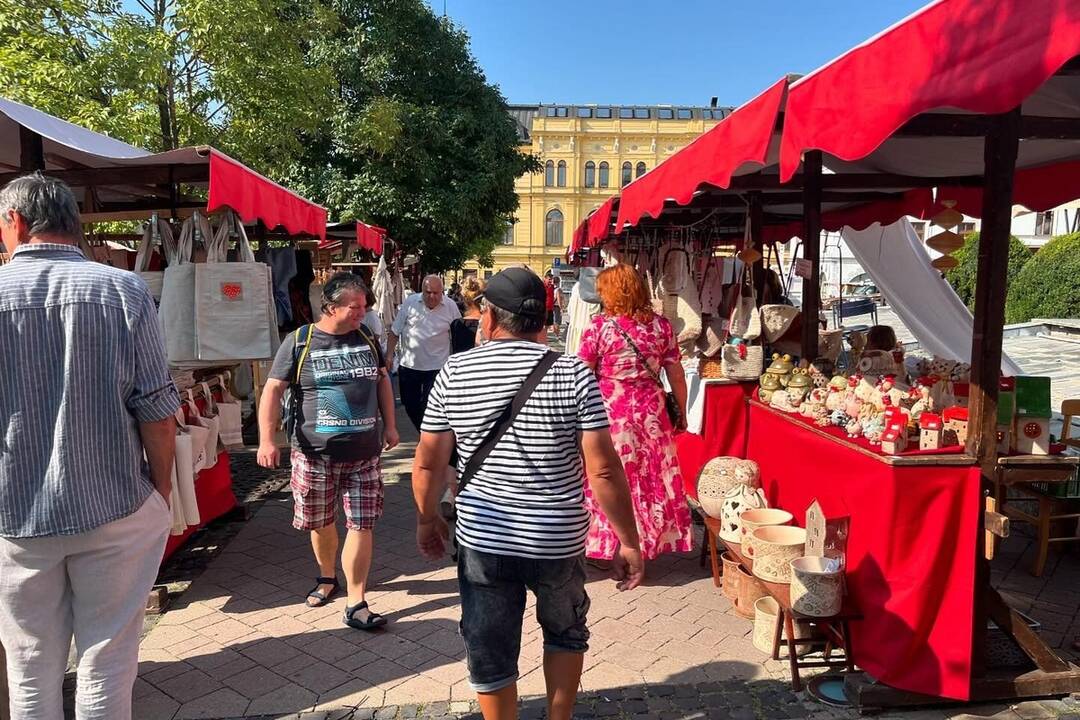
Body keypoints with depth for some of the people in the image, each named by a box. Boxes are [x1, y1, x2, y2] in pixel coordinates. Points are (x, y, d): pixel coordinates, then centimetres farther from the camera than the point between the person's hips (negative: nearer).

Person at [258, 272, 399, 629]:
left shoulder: (366, 338, 5)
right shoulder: (299, 341, -6)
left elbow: (382, 380, 17)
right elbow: (273, 390, -6)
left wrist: (389, 425, 15)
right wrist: (266, 439, -15)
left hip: (363, 452, 2)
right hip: (315, 452, -2)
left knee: (362, 524, -1)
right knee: (320, 522, 14)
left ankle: (356, 604, 8)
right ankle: (327, 576, 41)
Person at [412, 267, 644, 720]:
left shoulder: (454, 373, -6)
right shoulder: (573, 374, -11)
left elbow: (428, 463, -1)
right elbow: (603, 469, -14)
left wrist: (427, 519, 16)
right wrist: (628, 541, -3)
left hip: (483, 542, 1)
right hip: (558, 541, 0)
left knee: (489, 657, 18)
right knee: (566, 634, 27)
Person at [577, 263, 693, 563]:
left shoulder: (600, 326, -9)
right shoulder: (661, 325, 2)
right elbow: (676, 376, 5)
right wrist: (682, 412, 16)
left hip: (609, 413, -3)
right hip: (651, 412, 3)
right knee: (651, 477, 14)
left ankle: (607, 550, 18)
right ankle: (643, 548, 25)